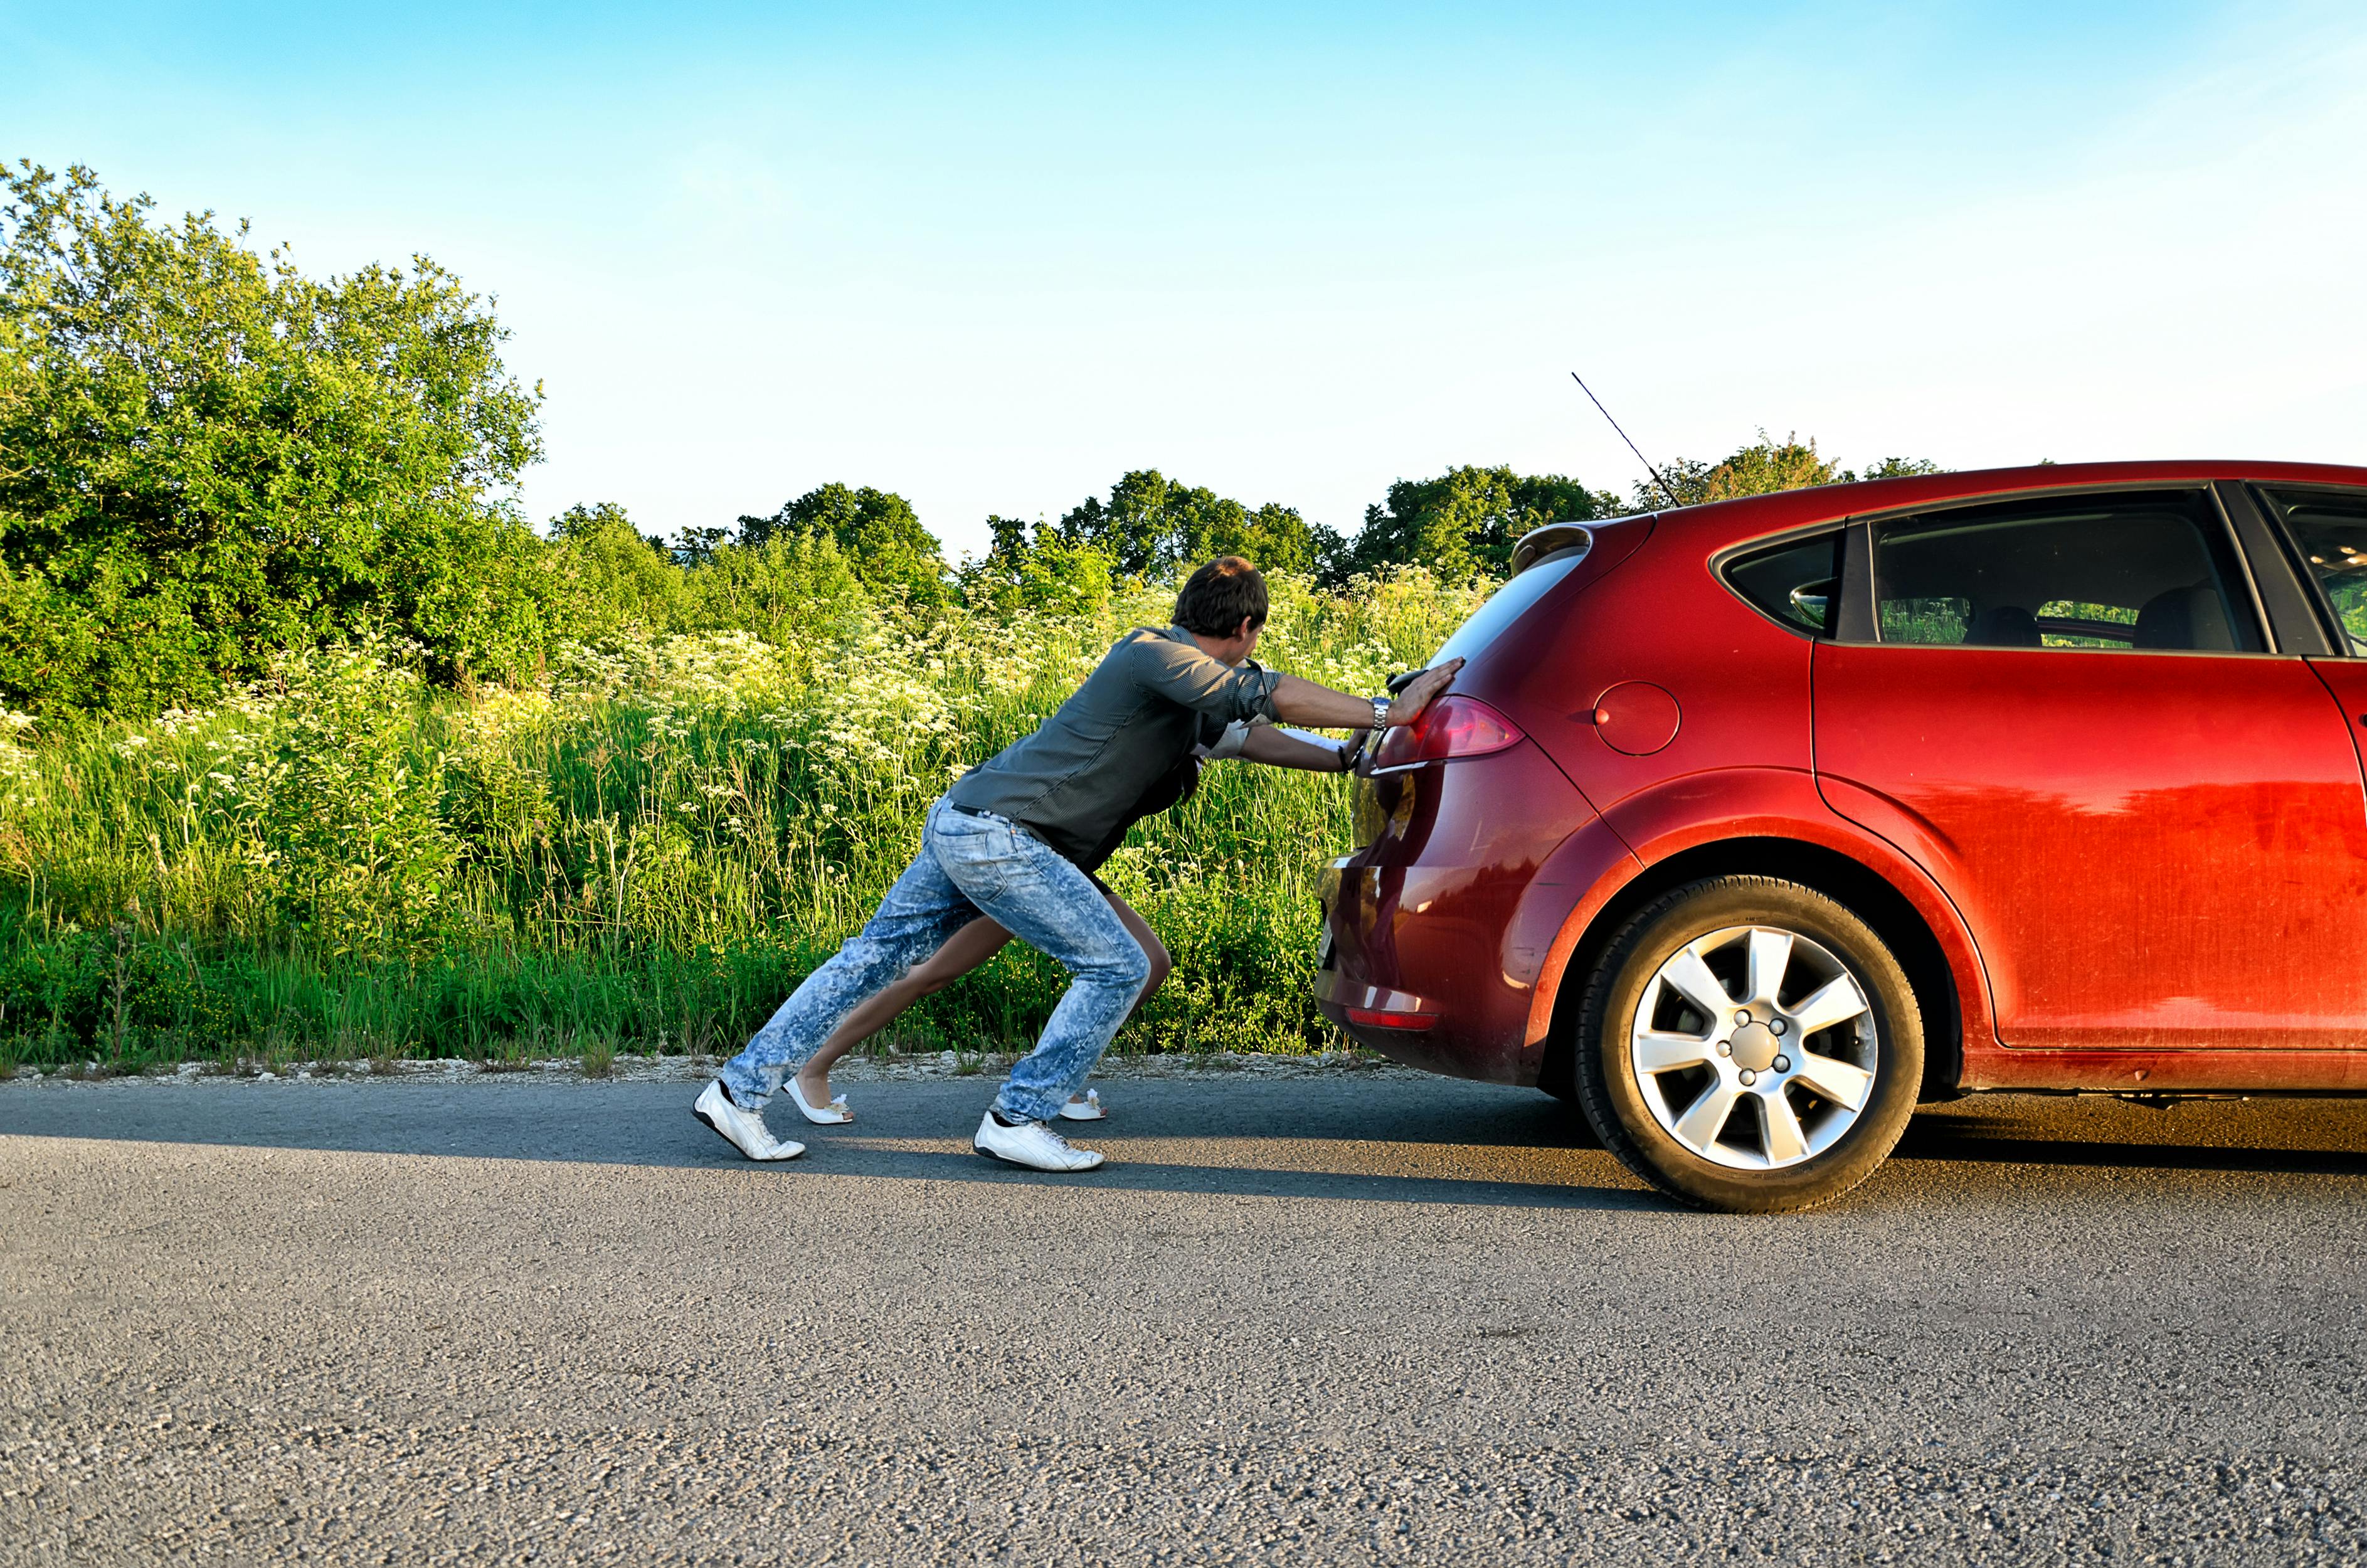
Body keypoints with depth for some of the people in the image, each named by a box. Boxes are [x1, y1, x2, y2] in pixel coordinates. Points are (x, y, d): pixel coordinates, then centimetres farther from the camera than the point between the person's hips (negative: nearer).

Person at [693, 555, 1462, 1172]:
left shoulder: (1186, 684, 17)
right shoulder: (1153, 655, -12)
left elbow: (1247, 732, 30)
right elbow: (1272, 697, -23)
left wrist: (1347, 759, 29)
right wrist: (1386, 714, -20)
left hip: (961, 822, 10)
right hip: (994, 833, -10)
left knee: (876, 958, 13)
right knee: (1117, 967, -6)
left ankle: (740, 1090, 16)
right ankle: (1018, 1120, 0)